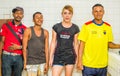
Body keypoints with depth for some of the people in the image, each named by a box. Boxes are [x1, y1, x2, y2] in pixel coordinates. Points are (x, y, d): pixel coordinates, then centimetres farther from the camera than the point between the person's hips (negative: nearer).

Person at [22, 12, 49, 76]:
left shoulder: (45, 32, 6)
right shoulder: (28, 31, -3)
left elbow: (46, 48, 5)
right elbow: (24, 48, -3)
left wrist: (47, 63, 2)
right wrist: (25, 62, -6)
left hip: (42, 62, 4)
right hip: (31, 62, -3)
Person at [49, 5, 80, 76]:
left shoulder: (75, 28, 2)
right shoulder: (56, 27, 0)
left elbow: (76, 44, 6)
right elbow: (53, 43, 3)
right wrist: (51, 57, 1)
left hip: (70, 56, 1)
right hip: (58, 56, -1)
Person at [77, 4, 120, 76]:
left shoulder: (108, 27, 5)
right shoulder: (87, 26, -5)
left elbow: (109, 44, 11)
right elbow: (82, 44, -5)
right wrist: (80, 61, -8)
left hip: (103, 65, 4)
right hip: (88, 65, -3)